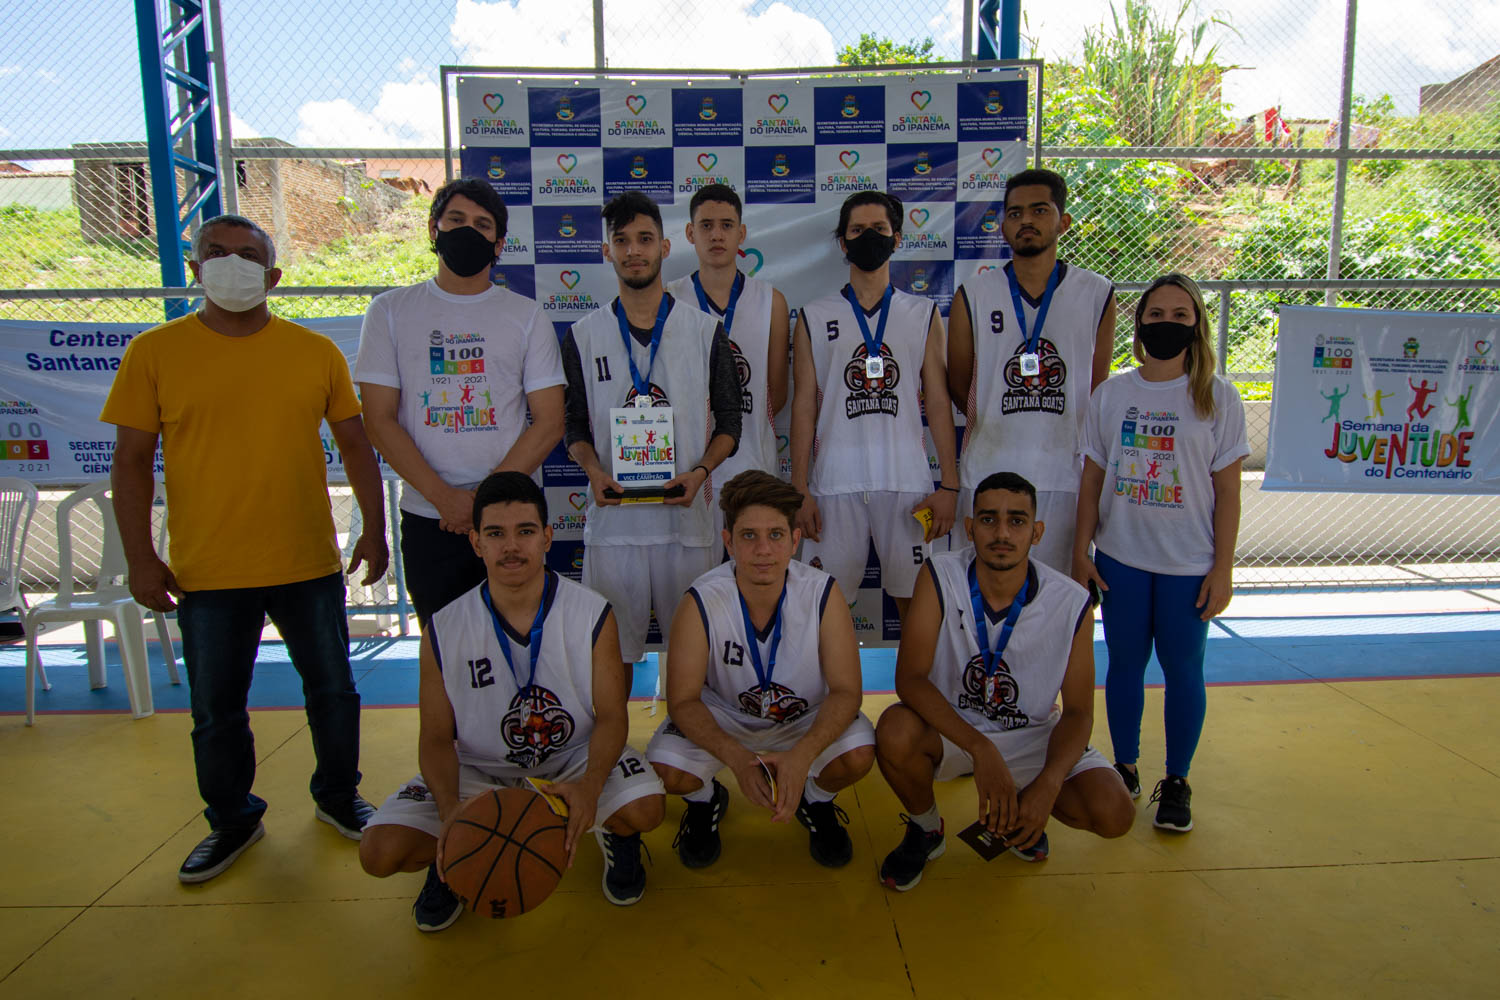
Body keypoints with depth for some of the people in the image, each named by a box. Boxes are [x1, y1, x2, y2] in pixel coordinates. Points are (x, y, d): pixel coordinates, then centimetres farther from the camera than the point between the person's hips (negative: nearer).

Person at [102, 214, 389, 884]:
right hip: (206, 574, -1)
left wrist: (373, 527, 4)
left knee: (333, 690, 13)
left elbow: (355, 444, 8)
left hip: (309, 564, 1)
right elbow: (131, 460, 0)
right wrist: (140, 558, -4)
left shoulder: (316, 352, 2)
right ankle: (232, 821, 34)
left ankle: (338, 798, 35)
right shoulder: (154, 352, -1)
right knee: (216, 710, 11)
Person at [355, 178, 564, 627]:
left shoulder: (526, 315, 6)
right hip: (427, 520, 1)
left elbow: (549, 422, -1)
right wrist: (444, 497, -11)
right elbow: (381, 420, 0)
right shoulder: (391, 311, 6)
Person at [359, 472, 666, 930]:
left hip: (574, 752, -1)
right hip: (478, 765, 1)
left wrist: (590, 785, -33)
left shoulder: (593, 614, -14)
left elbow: (611, 716, -12)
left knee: (644, 810, -29)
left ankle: (615, 835, 10)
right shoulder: (444, 631, -12)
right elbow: (436, 737, -6)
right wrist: (449, 809, -26)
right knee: (380, 853, -19)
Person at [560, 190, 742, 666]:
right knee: (611, 651, 6)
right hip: (611, 515, 1)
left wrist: (700, 470, -11)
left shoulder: (706, 331, 7)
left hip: (687, 512, 0)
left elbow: (729, 422, 7)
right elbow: (575, 425, 11)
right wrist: (594, 471, -9)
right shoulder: (583, 336, 9)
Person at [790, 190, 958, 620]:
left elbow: (938, 402, 7)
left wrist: (949, 486, 0)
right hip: (834, 483, 0)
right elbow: (803, 406, 6)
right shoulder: (814, 318, 9)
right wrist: (799, 490, -1)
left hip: (907, 481, 1)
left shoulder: (924, 315, 11)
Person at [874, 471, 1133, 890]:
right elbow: (909, 678, -25)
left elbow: (1078, 711, -7)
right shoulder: (940, 577, -18)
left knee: (1113, 812, -21)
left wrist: (1048, 785, -26)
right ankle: (925, 828, 1)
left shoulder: (1072, 603, -14)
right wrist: (981, 749, -38)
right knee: (895, 730, -34)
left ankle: (1016, 815, 14)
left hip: (1032, 735, 2)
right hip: (949, 727, -1)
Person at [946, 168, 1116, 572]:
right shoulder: (973, 295, 2)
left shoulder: (1098, 294, 4)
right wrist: (997, 431, 11)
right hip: (988, 474, 0)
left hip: (1066, 475, 1)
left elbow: (1098, 387, 12)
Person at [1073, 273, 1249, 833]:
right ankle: (1125, 770, 26)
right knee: (1125, 663, 10)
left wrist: (1223, 568, -6)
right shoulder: (1111, 393, 3)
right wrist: (1081, 550, 1)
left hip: (1189, 562, -2)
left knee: (1183, 668, 6)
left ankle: (1176, 782, 22)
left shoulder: (1217, 398, -2)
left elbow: (1227, 489, -3)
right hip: (1120, 558, 2)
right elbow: (1092, 478, 5)